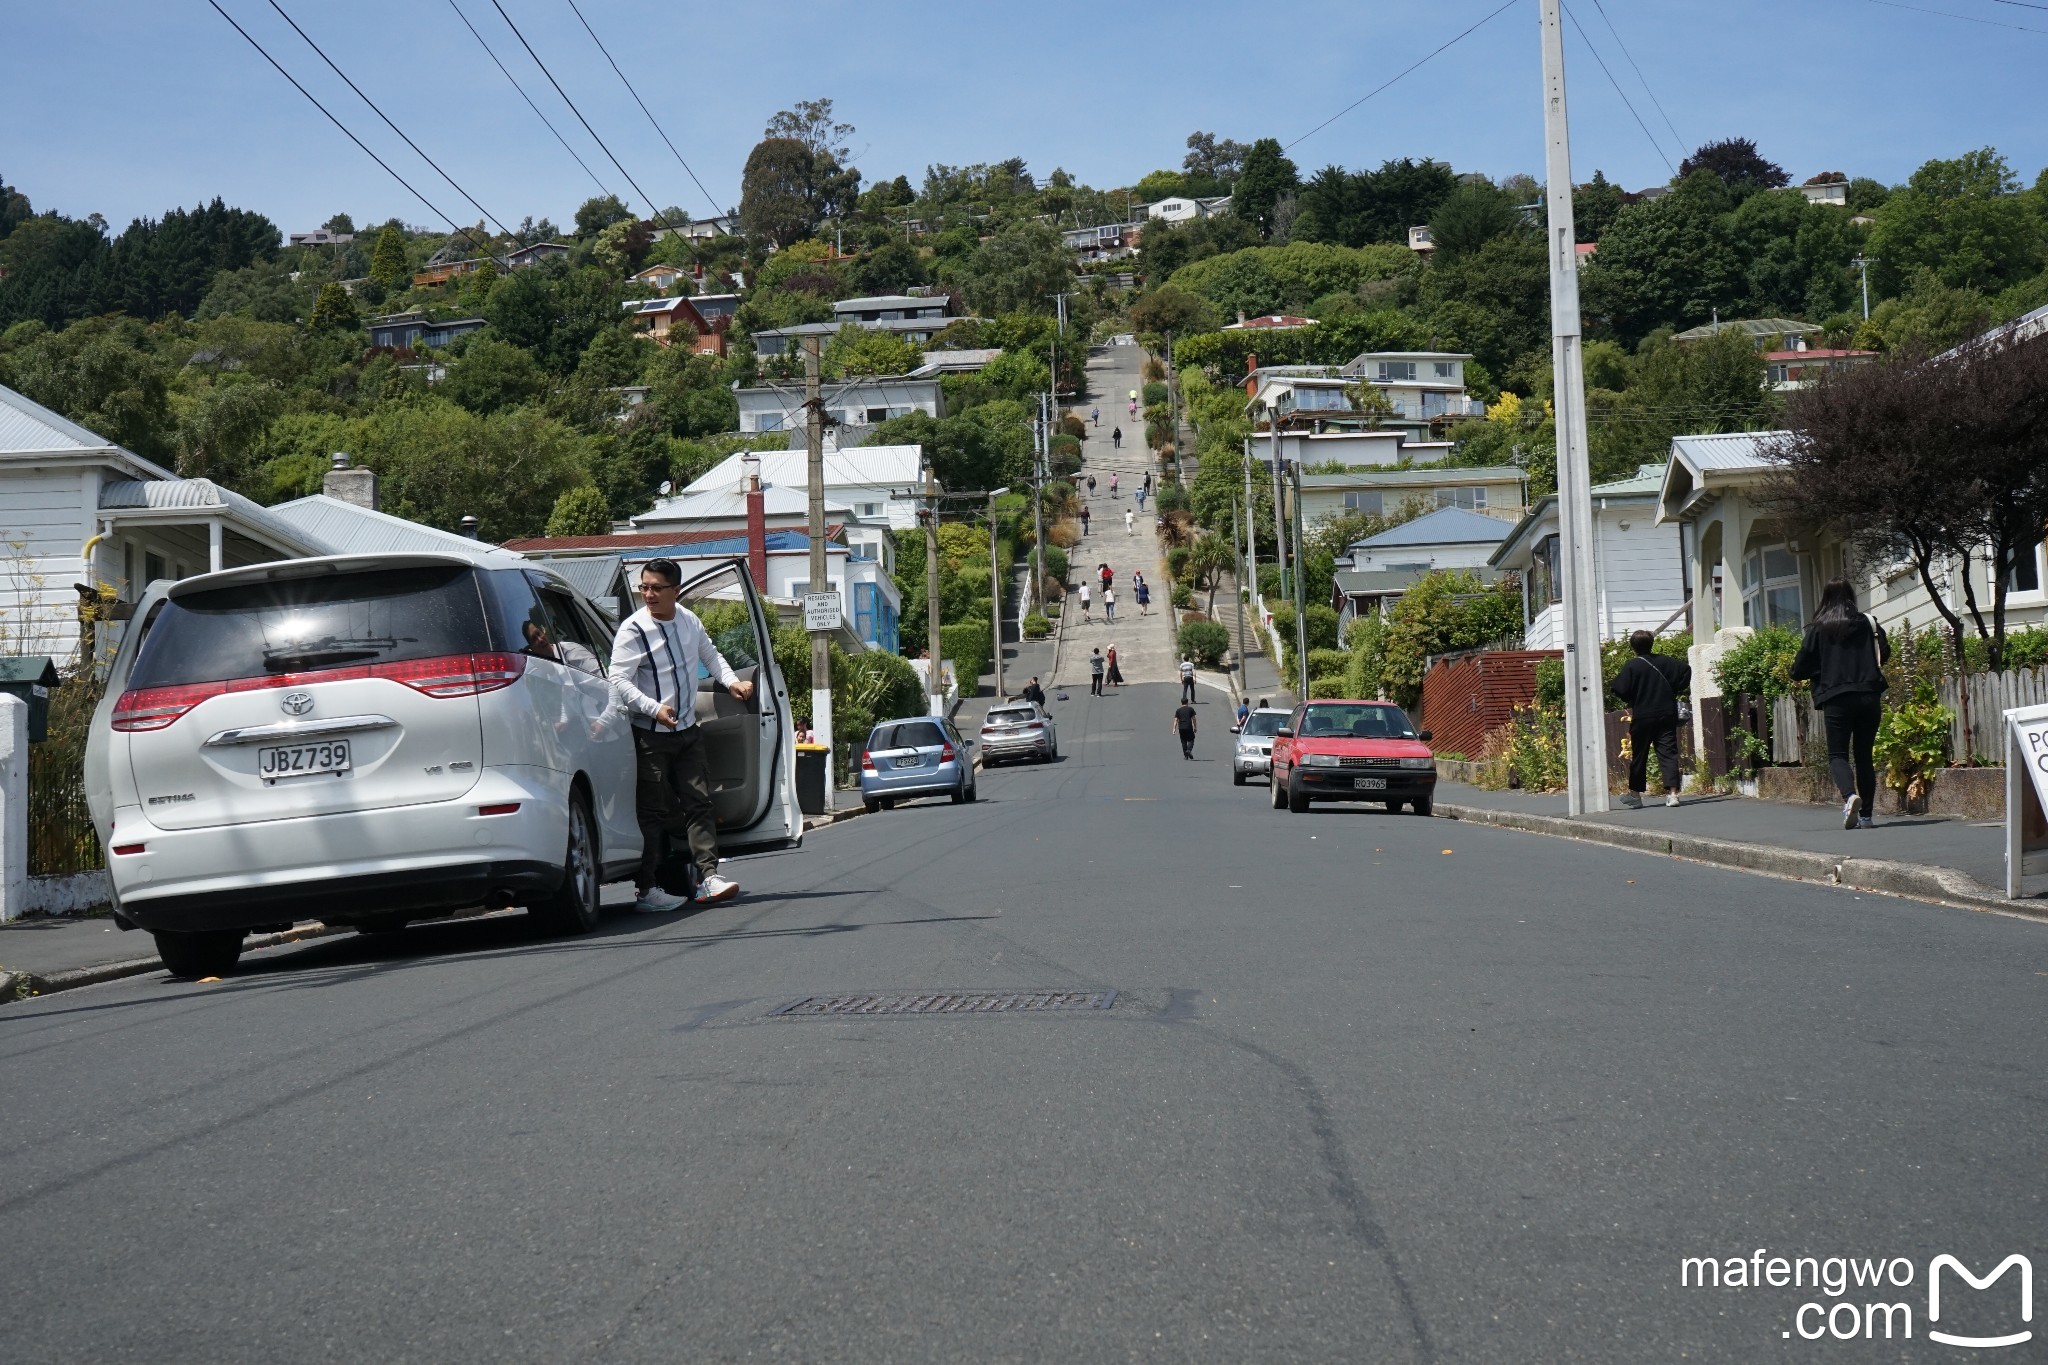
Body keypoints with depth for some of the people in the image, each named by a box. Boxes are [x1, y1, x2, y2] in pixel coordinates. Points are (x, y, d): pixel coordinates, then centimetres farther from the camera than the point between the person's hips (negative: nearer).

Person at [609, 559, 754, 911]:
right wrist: (654, 709, -30)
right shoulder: (633, 630, -13)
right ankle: (647, 890, -1)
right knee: (652, 811, -5)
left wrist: (732, 682, 6)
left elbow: (710, 655, 23)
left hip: (687, 730, 6)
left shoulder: (689, 621, 6)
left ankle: (708, 877, 3)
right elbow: (619, 680, -19)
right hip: (650, 736, -6)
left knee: (699, 803, 2)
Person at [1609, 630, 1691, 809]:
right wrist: (1673, 691, 11)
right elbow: (1686, 672, 5)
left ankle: (1635, 794, 20)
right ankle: (1672, 792, -15)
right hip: (1667, 716, 2)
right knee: (1668, 752, -1)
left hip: (1642, 717, -2)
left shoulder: (1631, 666, -9)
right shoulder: (1665, 662, 2)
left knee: (1639, 755, 10)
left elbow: (1620, 690, -14)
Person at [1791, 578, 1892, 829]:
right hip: (1869, 696, 3)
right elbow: (1885, 655, 11)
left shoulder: (1818, 628, -1)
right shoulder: (1867, 623, 5)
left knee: (1838, 754, 3)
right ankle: (1865, 815, 9)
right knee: (1864, 755, 11)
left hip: (1836, 698, -3)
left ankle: (1850, 795, -25)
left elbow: (1799, 669, -1)